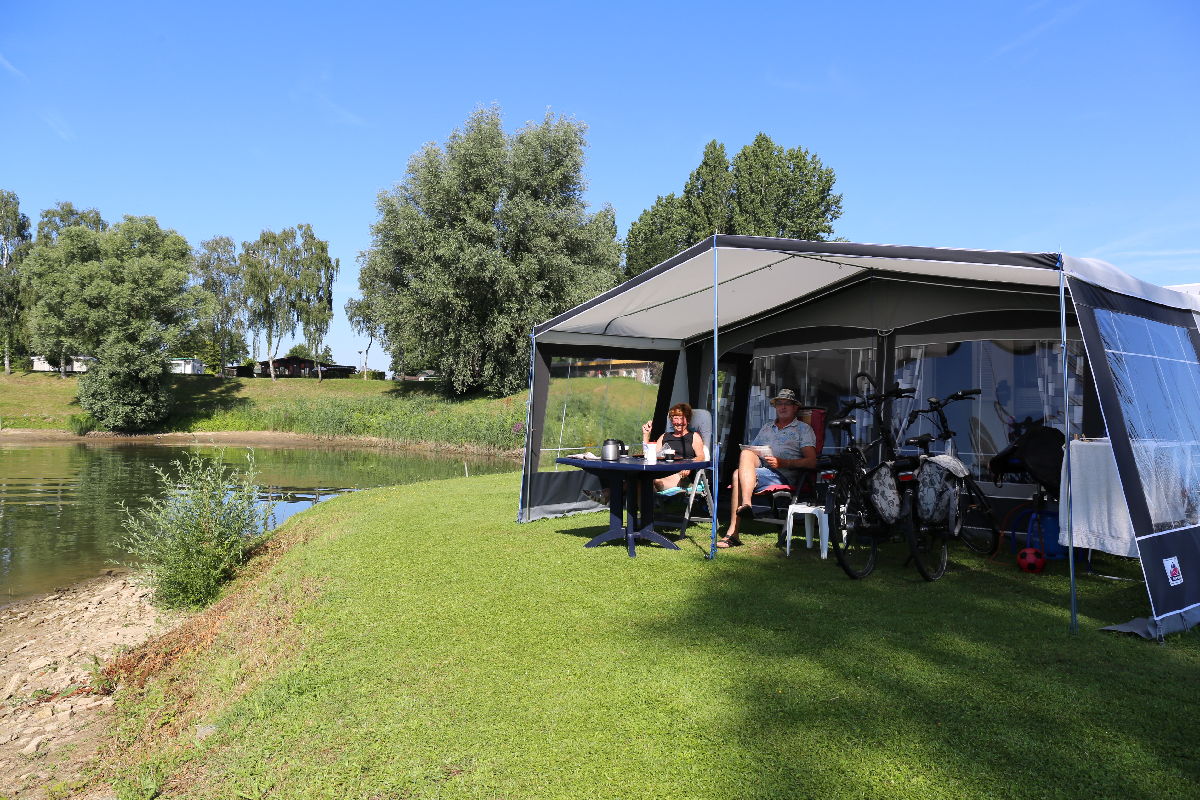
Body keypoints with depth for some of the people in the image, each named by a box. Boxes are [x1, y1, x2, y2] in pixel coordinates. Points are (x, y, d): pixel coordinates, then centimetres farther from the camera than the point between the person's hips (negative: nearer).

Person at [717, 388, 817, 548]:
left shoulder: (803, 429, 14)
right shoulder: (766, 427, 32)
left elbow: (811, 461, 0)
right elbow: (751, 449, 28)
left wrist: (783, 463, -15)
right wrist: (748, 459, 1)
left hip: (782, 474, -5)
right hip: (758, 466, 5)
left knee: (738, 475, -31)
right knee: (746, 453, -30)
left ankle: (733, 533, -37)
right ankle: (745, 504, -43)